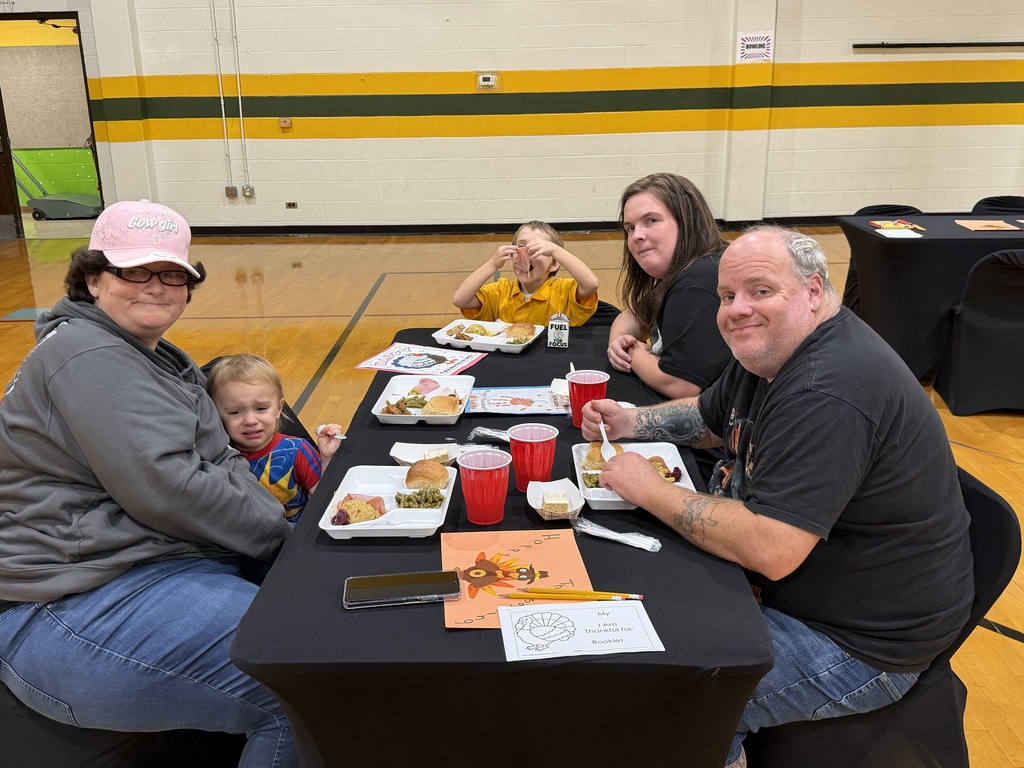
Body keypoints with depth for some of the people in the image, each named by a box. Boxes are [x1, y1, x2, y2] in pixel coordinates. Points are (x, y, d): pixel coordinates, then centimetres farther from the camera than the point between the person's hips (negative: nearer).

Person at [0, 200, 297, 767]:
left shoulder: (157, 359, 19)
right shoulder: (88, 357, -14)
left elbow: (219, 464, 13)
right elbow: (167, 490, -23)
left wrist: (293, 524, -4)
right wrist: (285, 535, -13)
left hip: (173, 560, 11)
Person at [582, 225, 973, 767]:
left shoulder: (829, 392, -30)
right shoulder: (768, 351, 2)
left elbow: (770, 550, -35)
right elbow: (708, 418, 21)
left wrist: (651, 492, -24)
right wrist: (631, 422, 4)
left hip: (858, 641, -10)